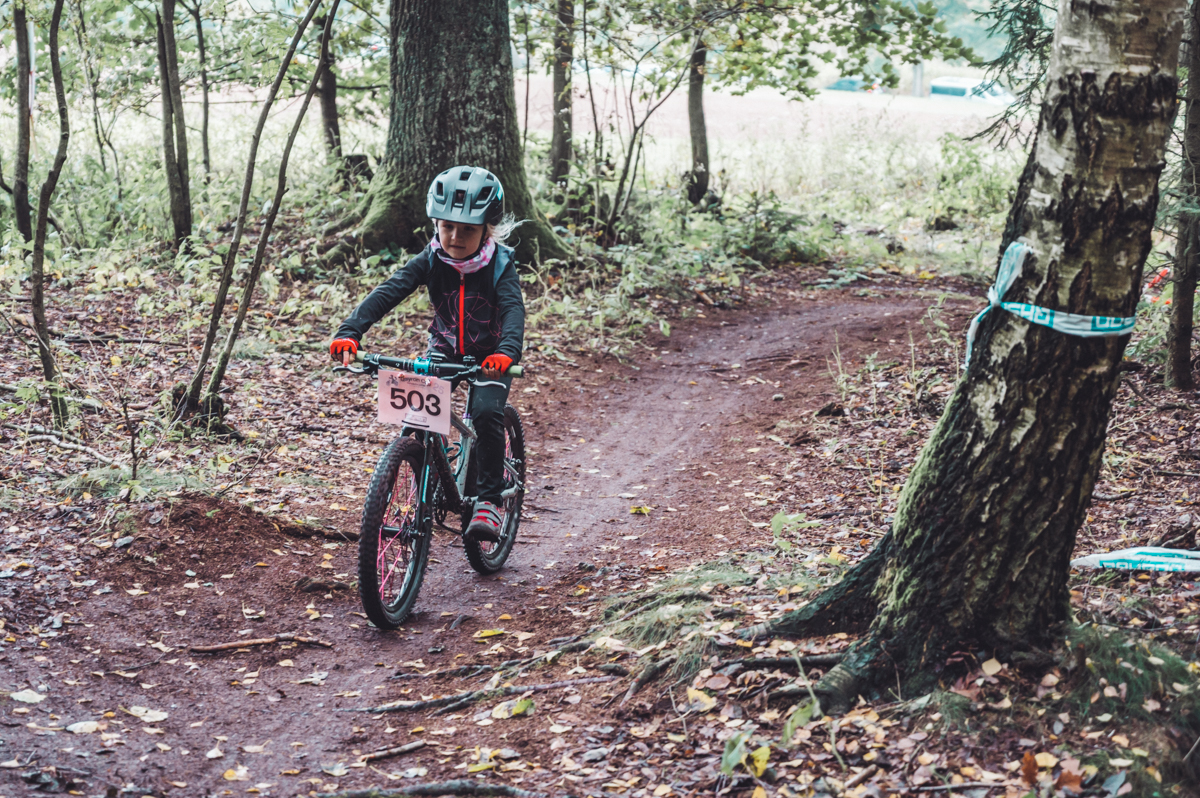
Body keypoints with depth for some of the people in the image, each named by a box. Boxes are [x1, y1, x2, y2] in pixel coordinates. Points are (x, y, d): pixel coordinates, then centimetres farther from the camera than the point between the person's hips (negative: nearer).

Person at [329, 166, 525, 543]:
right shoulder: (431, 260, -14)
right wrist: (350, 332, -41)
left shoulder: (500, 264, -20)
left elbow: (513, 308, -35)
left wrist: (506, 352, -57)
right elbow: (389, 291, -25)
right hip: (444, 351, 3)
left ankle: (489, 501, -11)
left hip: (489, 356, -3)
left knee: (487, 414, -26)